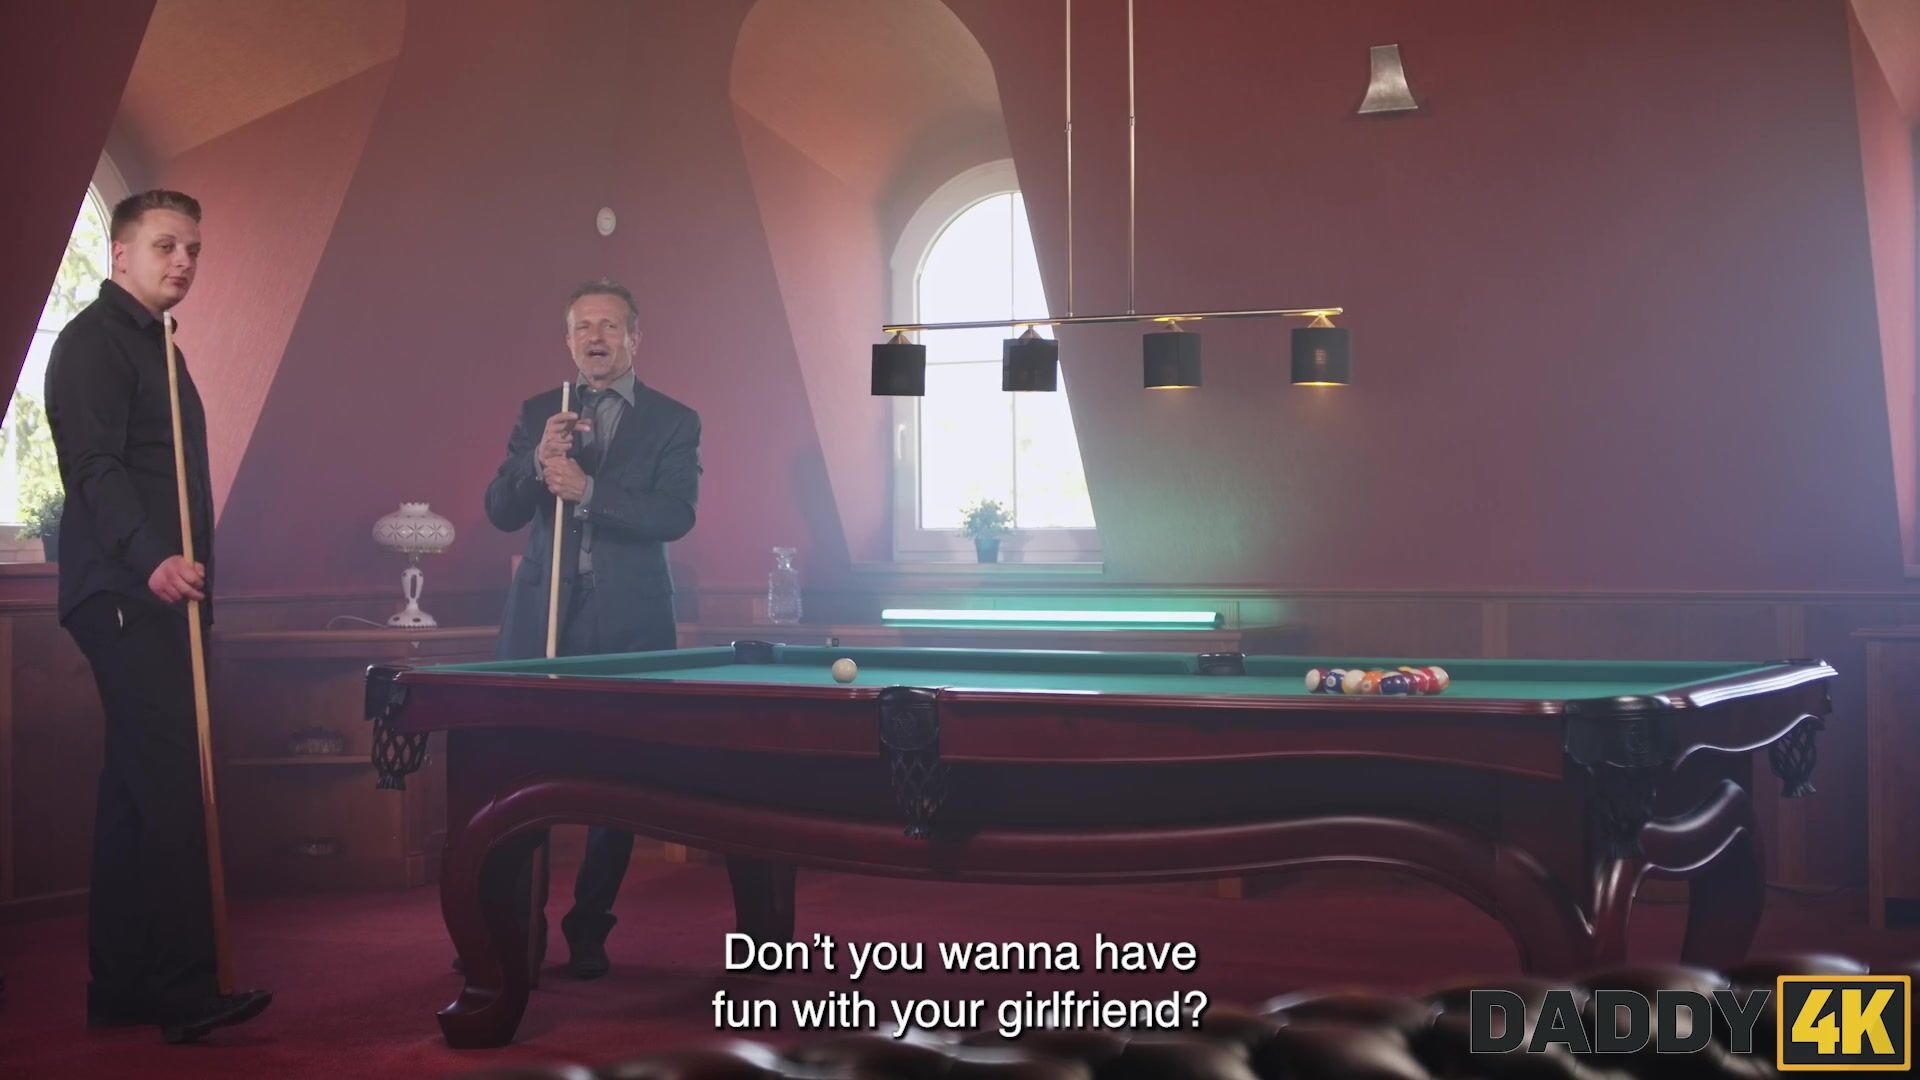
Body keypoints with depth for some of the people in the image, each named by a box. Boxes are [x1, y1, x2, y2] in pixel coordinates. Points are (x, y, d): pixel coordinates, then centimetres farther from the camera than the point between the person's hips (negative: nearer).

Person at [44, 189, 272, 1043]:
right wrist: (149, 559, -33)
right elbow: (94, 465, -19)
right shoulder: (93, 340, -6)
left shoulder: (156, 346, 23)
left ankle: (120, 989, 14)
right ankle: (185, 992, -17)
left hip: (160, 594, 10)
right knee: (170, 786, -15)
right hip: (122, 593, -10)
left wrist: (188, 572, 19)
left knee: (138, 790, 9)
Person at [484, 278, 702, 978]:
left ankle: (589, 928, 14)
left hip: (629, 624, -1)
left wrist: (587, 489, -21)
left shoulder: (673, 422, 4)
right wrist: (537, 459, -15)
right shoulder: (536, 415, 11)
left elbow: (675, 515, -10)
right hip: (542, 618, 2)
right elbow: (500, 513, 3)